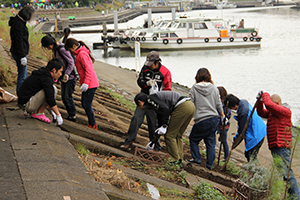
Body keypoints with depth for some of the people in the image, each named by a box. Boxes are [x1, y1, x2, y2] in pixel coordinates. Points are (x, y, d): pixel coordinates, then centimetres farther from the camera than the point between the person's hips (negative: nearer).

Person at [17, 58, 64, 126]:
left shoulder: (43, 73, 14)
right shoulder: (46, 78, -17)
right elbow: (50, 99, -23)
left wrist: (52, 110, 23)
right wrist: (58, 115, -19)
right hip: (26, 104, -10)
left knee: (53, 89, 12)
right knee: (53, 89, -18)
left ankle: (35, 111, 9)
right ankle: (39, 113, -8)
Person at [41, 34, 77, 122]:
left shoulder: (62, 49, -21)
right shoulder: (55, 48, 8)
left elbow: (71, 62, -19)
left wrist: (67, 74, -21)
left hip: (70, 76, -9)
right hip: (64, 76, 9)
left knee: (67, 96, -9)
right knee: (64, 97, 8)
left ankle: (72, 115, 0)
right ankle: (70, 115, 14)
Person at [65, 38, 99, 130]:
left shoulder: (82, 54, -15)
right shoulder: (80, 53, 17)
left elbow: (88, 69, -22)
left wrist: (86, 83, -26)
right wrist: (83, 82, 18)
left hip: (90, 84, -10)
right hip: (89, 84, 10)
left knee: (87, 105, -5)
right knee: (84, 104, 14)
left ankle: (93, 125, 2)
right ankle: (92, 123, 20)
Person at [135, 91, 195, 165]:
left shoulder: (150, 99, 0)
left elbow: (165, 109, -15)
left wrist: (164, 126, -8)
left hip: (182, 107, -10)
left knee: (169, 135, 1)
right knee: (177, 136, 18)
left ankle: (174, 161, 4)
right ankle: (179, 160, 17)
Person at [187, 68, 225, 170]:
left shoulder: (194, 88, -3)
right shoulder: (214, 88, 5)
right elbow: (218, 104, 10)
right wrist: (222, 115, 22)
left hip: (201, 120, -4)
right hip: (214, 119, 4)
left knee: (193, 138, 17)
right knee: (210, 142, 11)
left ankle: (196, 158, 12)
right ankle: (209, 164, 11)